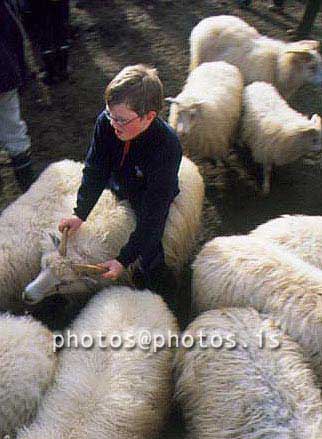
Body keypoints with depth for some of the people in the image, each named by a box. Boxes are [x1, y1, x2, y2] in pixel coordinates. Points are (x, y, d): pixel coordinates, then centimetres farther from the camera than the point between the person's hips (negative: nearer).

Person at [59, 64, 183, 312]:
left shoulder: (166, 148, -41)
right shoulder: (106, 122, -27)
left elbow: (152, 215, -36)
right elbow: (96, 169, -12)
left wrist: (124, 260, -34)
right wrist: (80, 214, -14)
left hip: (153, 200, -5)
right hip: (119, 189, 6)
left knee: (149, 255, -14)